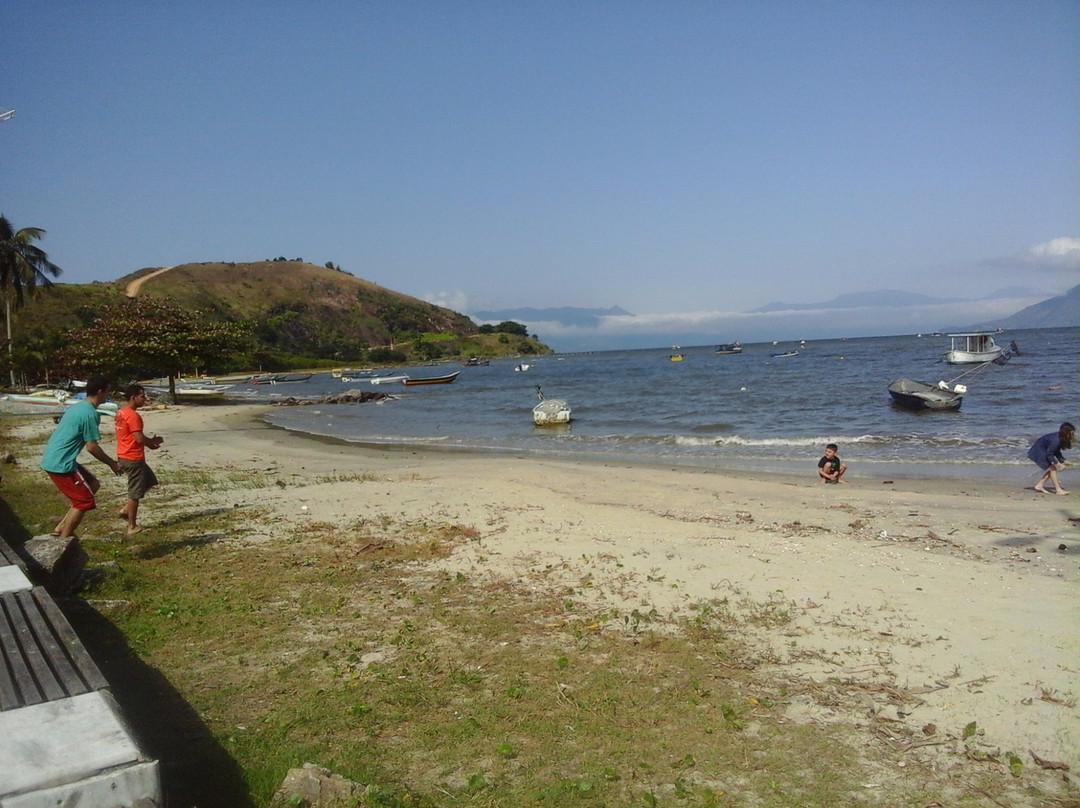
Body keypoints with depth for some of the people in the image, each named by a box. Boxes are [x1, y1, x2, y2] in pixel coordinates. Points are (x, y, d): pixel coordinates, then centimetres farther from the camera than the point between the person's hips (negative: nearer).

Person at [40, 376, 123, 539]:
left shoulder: (78, 406, 13)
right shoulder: (90, 413, -17)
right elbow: (92, 447, -16)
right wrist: (112, 463, -3)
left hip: (53, 459, 10)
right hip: (61, 463, -10)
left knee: (93, 484, 18)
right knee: (84, 500, -1)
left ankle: (62, 528, 18)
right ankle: (63, 540, 3)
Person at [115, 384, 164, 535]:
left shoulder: (121, 412, 9)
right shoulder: (133, 415, -22)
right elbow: (139, 438, -25)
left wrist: (149, 442, 10)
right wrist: (153, 441, -5)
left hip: (124, 455, 10)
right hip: (133, 458, -10)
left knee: (150, 480, 23)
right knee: (135, 492, 1)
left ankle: (126, 508, 21)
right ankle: (132, 527, 11)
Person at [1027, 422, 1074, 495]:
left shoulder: (1060, 439, 0)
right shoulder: (1056, 440, -29)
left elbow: (1057, 452, 11)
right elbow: (1049, 454, -25)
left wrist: (1063, 460, 2)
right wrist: (1057, 463, -25)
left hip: (1042, 451, 10)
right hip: (1038, 452, -10)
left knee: (1051, 469, 9)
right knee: (1052, 468, -10)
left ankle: (1039, 485, 13)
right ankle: (1058, 489, -8)